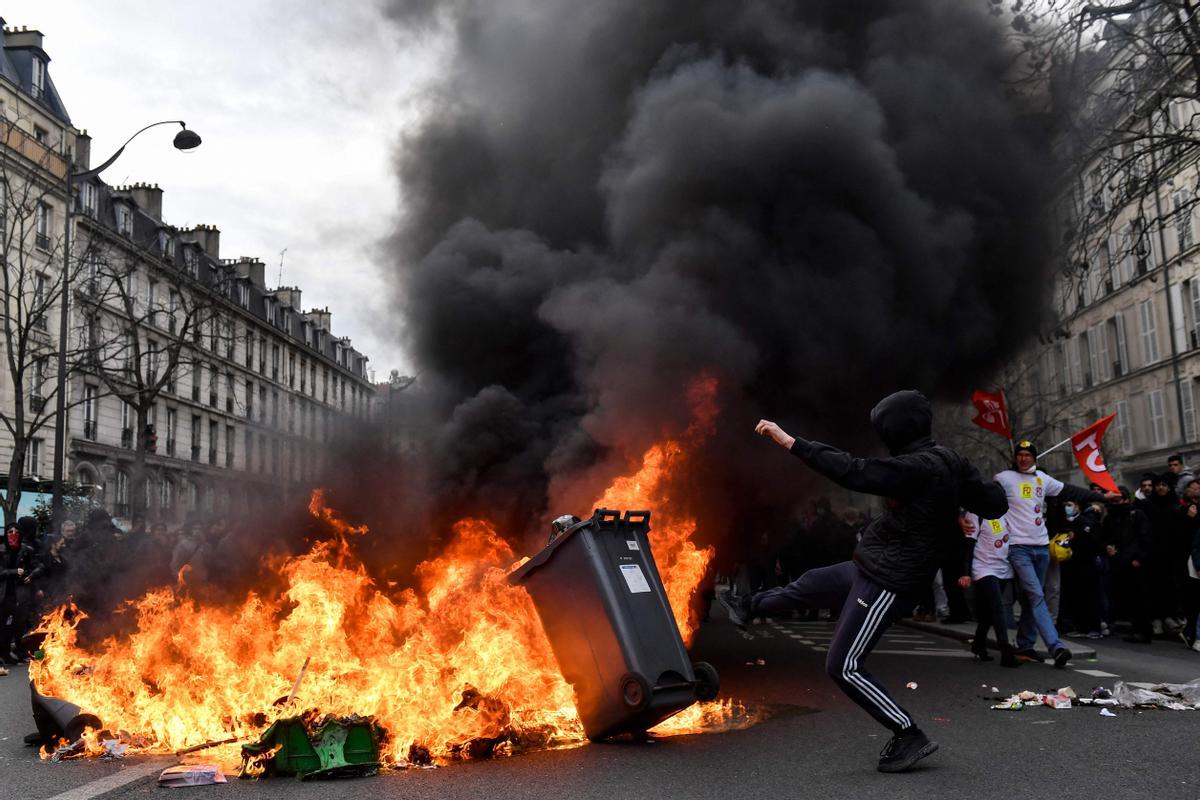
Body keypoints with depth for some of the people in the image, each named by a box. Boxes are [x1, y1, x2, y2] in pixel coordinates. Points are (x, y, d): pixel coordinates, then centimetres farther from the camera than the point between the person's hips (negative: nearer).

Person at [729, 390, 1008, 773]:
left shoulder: (917, 468, -26)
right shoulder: (950, 461, 1)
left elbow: (853, 471, -31)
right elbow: (995, 505, 4)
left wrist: (791, 442, -29)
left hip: (886, 583, -10)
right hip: (869, 567, 10)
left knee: (844, 667, -3)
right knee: (807, 584, 27)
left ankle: (910, 737, 5)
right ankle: (752, 607, 55)